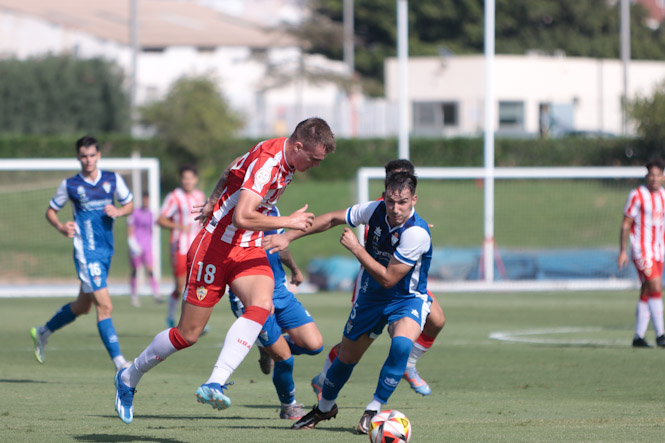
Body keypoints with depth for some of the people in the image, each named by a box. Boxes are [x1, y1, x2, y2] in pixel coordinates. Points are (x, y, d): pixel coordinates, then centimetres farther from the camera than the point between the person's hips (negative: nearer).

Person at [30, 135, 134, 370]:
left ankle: (42, 332, 41)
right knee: (105, 306, -16)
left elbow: (130, 204, 15)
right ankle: (119, 362, -18)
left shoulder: (113, 180, 5)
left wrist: (118, 211, -7)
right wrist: (61, 227, -11)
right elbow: (50, 211, 9)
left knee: (82, 306, 19)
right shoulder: (70, 185, -2)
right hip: (86, 251, -5)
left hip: (106, 251, 5)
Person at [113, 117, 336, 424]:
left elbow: (235, 170, 21)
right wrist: (287, 222, -25)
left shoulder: (287, 160, 4)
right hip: (217, 246, -8)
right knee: (189, 333, 0)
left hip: (249, 250, 8)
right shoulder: (268, 162, -25)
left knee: (261, 305, -23)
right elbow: (242, 217, -35)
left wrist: (215, 199, 23)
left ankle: (214, 385, -30)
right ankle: (129, 378, 24)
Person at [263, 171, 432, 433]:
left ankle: (374, 410, -19)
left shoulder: (416, 233, -32)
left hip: (407, 299, -5)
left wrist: (356, 248, -24)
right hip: (370, 296, 5)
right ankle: (325, 407, 42)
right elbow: (333, 219, 0)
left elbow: (388, 278, -27)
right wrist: (288, 237, -2)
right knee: (346, 357, 13)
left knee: (402, 343, -34)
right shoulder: (375, 210, -17)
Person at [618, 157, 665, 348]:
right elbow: (626, 224, -5)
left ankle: (639, 337, 11)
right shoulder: (637, 196, -7)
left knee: (647, 294, 7)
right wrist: (622, 251, -9)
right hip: (641, 251, -6)